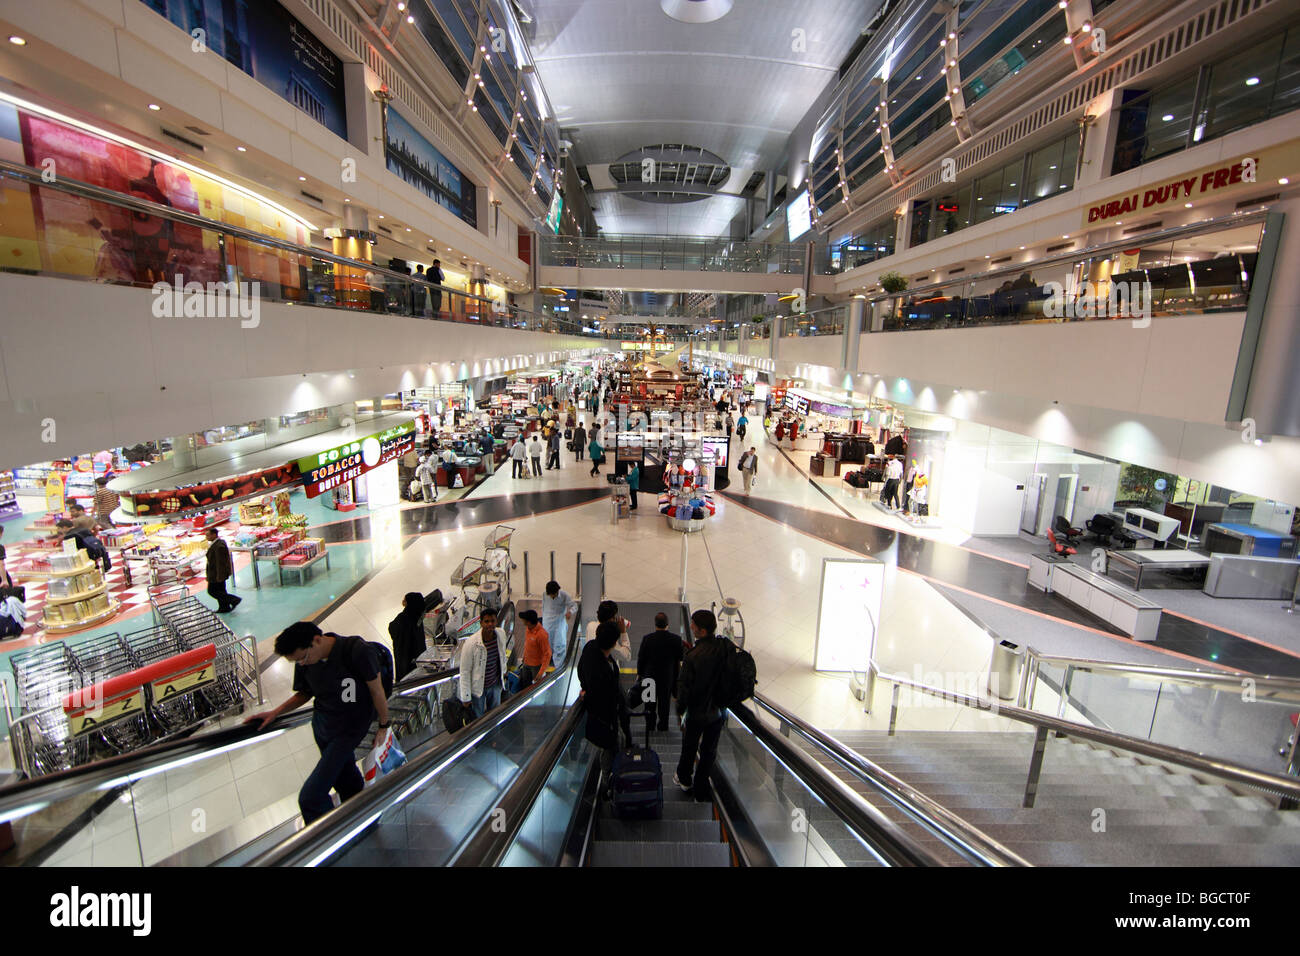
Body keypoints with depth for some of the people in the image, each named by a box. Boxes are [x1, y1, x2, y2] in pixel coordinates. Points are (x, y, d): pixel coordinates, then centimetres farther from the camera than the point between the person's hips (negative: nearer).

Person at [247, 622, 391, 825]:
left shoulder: (357, 650, -29)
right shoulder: (304, 663, -9)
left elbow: (377, 690, -17)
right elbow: (304, 693, 11)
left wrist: (383, 726, -8)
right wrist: (274, 713, 0)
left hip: (349, 730, -6)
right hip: (321, 724, 6)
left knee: (310, 797, -8)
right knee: (347, 783, 22)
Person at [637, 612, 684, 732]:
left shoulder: (647, 638, -17)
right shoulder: (676, 639, -16)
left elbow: (641, 658, -8)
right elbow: (681, 657, -4)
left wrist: (639, 673, 6)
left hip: (650, 675, -1)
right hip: (668, 676, 1)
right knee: (665, 702, 18)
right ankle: (663, 725, 28)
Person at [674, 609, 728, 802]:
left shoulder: (692, 657, -29)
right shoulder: (724, 648, -15)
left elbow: (684, 687, -19)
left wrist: (680, 710, -4)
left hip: (697, 713, -3)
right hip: (717, 711, 4)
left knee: (689, 748, 22)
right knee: (709, 751, 19)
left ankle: (684, 779, 44)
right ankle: (700, 790, 32)